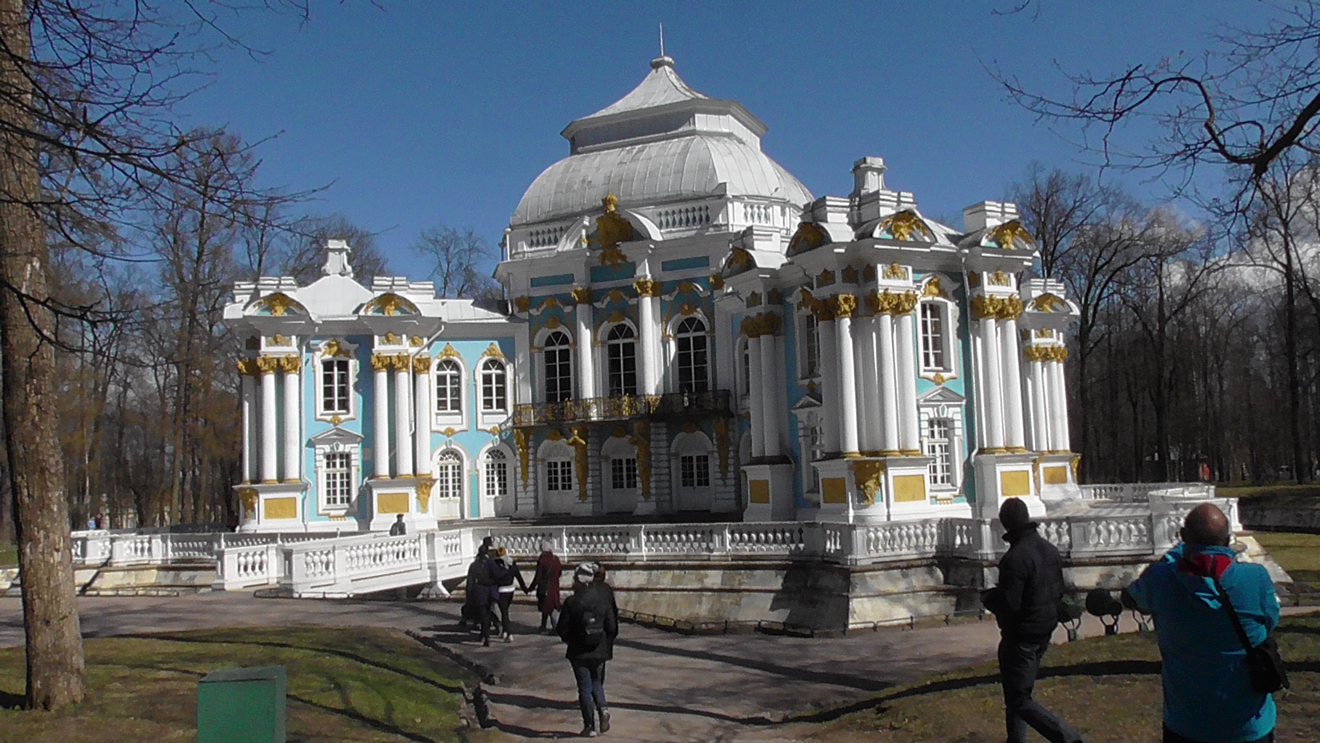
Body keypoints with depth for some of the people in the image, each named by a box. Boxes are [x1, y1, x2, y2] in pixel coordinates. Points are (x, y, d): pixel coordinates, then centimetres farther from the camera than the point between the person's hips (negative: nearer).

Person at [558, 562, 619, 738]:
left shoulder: (571, 602, -14)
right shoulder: (603, 599, -5)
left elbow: (562, 629, -9)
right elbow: (612, 627, -2)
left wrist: (571, 641, 12)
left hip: (579, 652, -3)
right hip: (600, 651, 3)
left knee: (585, 688, 8)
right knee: (597, 683, 21)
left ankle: (589, 726, 9)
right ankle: (602, 708, -4)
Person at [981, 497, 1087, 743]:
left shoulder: (1015, 558, -24)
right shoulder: (1050, 549, 4)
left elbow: (1008, 604, -25)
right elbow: (1059, 591, 11)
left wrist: (987, 597, -6)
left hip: (1021, 636, -9)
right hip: (1045, 632, 9)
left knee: (1019, 700, -2)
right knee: (1020, 691, 20)